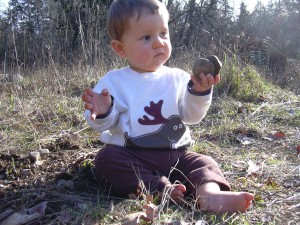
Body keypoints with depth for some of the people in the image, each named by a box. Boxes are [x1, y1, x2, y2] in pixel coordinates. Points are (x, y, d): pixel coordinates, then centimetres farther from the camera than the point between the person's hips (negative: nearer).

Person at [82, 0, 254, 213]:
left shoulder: (177, 78, 5)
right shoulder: (114, 80, -1)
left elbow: (192, 116, -2)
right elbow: (104, 123, -5)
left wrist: (200, 92, -22)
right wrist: (103, 112, -29)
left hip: (175, 154, 3)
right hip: (132, 155, -2)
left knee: (203, 162, -15)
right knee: (106, 158, -27)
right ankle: (161, 189, -34)